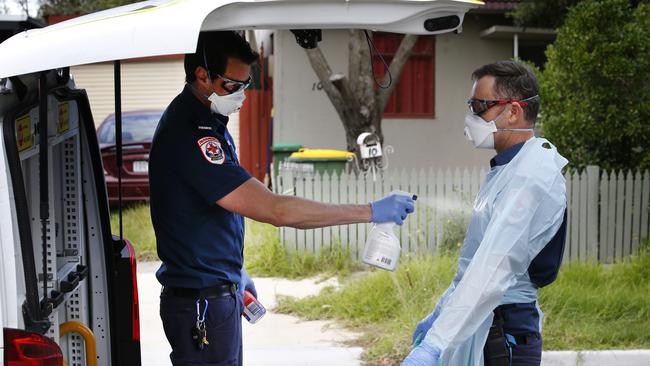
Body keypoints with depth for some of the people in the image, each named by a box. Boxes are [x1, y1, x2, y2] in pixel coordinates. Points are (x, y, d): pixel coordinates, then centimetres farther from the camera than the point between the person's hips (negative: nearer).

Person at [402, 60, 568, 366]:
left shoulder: (530, 179, -19)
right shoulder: (507, 169, 15)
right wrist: (438, 315, 24)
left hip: (503, 335, -9)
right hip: (478, 330, 9)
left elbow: (492, 271, -28)